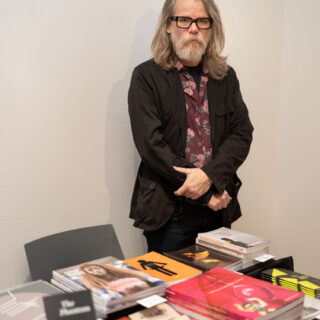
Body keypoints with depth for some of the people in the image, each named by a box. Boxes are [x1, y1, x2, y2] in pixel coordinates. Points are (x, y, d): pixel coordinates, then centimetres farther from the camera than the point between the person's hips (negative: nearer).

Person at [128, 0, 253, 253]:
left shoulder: (226, 77, 9)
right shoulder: (147, 77, -4)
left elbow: (242, 133, 2)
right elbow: (151, 143, -12)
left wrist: (210, 175, -16)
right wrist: (205, 193, -13)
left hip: (218, 207, 4)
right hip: (168, 212, -3)